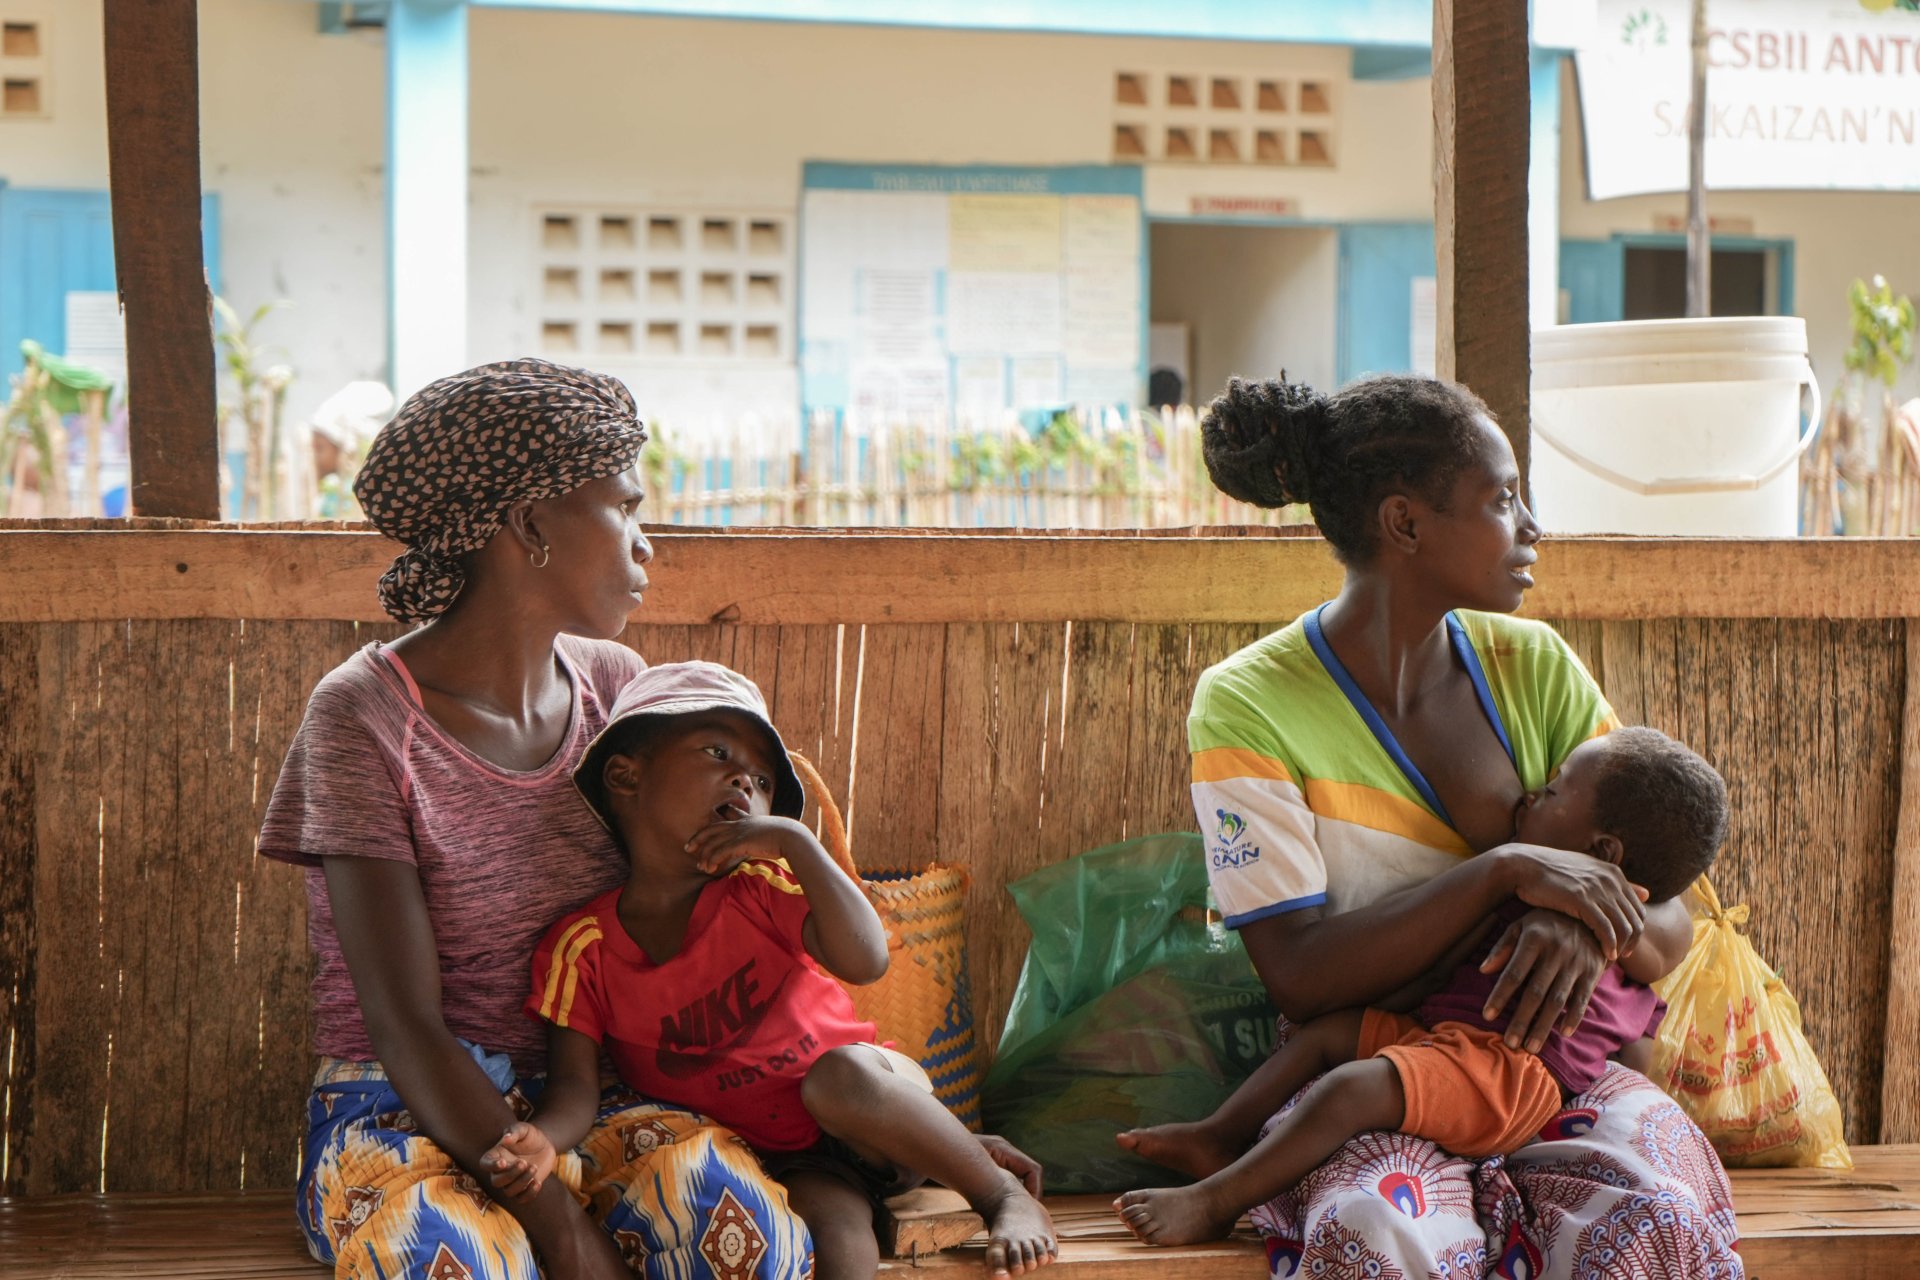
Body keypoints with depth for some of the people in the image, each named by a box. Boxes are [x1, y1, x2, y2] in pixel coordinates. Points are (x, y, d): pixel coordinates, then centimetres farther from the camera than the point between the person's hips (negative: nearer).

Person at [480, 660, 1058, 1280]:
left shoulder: (760, 890, -8)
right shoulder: (580, 948, -6)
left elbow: (864, 961, -24)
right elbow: (575, 1084, -10)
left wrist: (794, 841, -26)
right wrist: (541, 1140, -33)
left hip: (881, 1102, 0)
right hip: (781, 1156, 0)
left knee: (839, 1072, -34)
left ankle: (1006, 1195, -18)